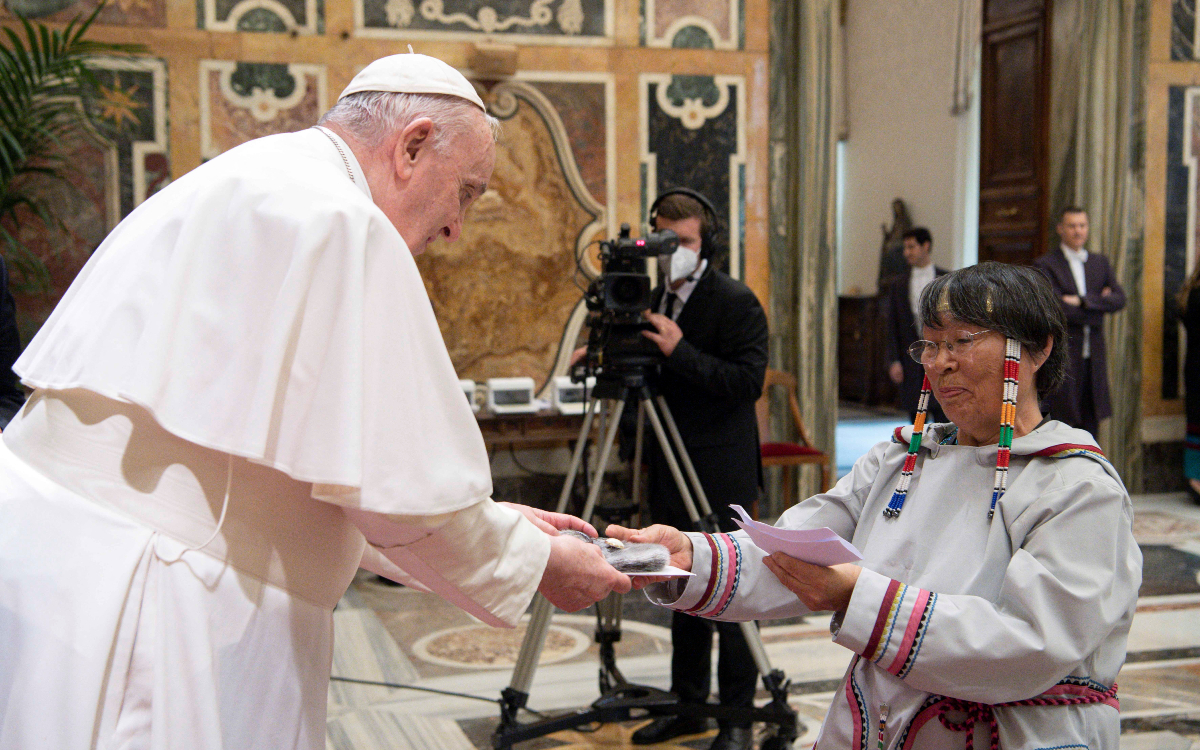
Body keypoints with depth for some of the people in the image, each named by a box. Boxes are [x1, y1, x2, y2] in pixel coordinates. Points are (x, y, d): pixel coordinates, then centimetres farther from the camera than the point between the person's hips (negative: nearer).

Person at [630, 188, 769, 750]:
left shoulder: (737, 302, -9)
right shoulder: (655, 302, 12)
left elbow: (749, 382, -19)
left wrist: (680, 353, -23)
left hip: (722, 476, -7)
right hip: (671, 472, 7)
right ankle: (688, 703, 25)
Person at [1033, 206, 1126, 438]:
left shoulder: (1100, 262, 16)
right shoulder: (1045, 265, -2)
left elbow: (1119, 299, 2)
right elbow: (1057, 308, -14)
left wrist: (1082, 301, -10)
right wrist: (1098, 304, -6)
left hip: (1094, 358, 5)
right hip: (1061, 358, -5)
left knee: (1090, 426, 7)